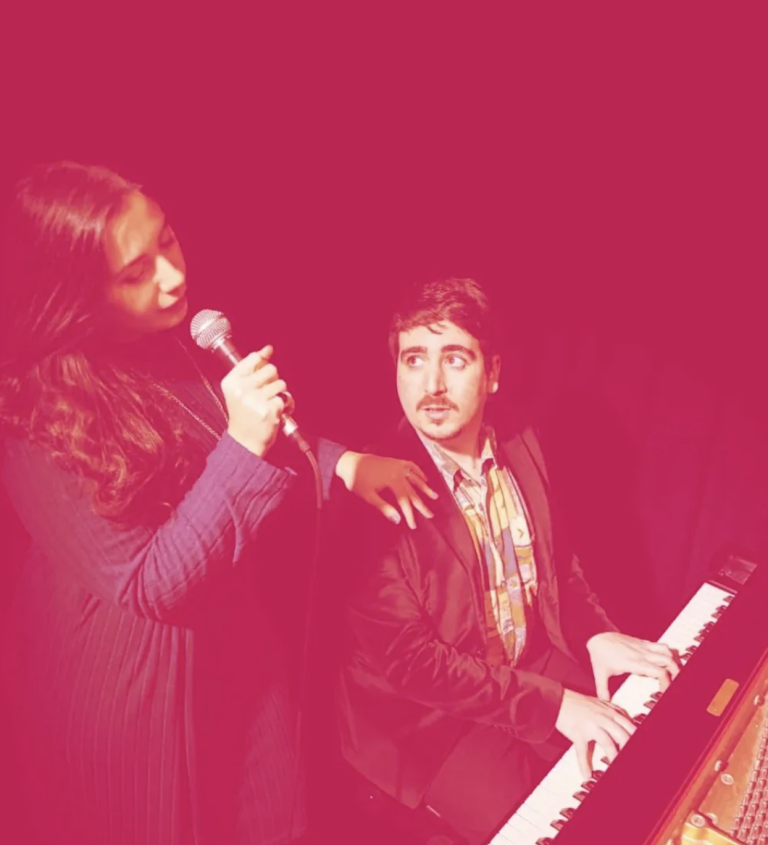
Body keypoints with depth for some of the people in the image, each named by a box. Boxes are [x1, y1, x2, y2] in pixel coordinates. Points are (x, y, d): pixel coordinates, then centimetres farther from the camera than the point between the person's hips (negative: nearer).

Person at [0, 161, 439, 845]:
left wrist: (341, 464, -4)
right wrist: (243, 446, -34)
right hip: (134, 694, -6)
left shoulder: (181, 339, -6)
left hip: (245, 646, 6)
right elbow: (146, 585, -26)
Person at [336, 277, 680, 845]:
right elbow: (408, 658, -22)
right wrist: (550, 705, -23)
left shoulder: (520, 445, -2)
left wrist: (596, 634, -5)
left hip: (540, 667, 6)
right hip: (429, 717, -5)